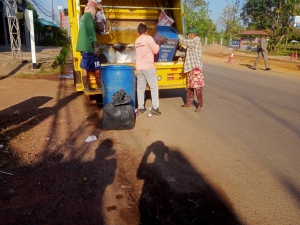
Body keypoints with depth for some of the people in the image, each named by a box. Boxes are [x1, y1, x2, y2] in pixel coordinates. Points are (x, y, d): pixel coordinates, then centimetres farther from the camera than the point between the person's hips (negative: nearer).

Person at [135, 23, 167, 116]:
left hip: (139, 67, 6)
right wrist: (158, 43, 15)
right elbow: (155, 50, -3)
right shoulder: (148, 38, -4)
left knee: (140, 87, 9)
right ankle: (155, 107, -4)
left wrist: (157, 43, 26)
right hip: (148, 67, -6)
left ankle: (140, 107, 11)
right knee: (154, 87, -1)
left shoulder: (137, 41, 17)